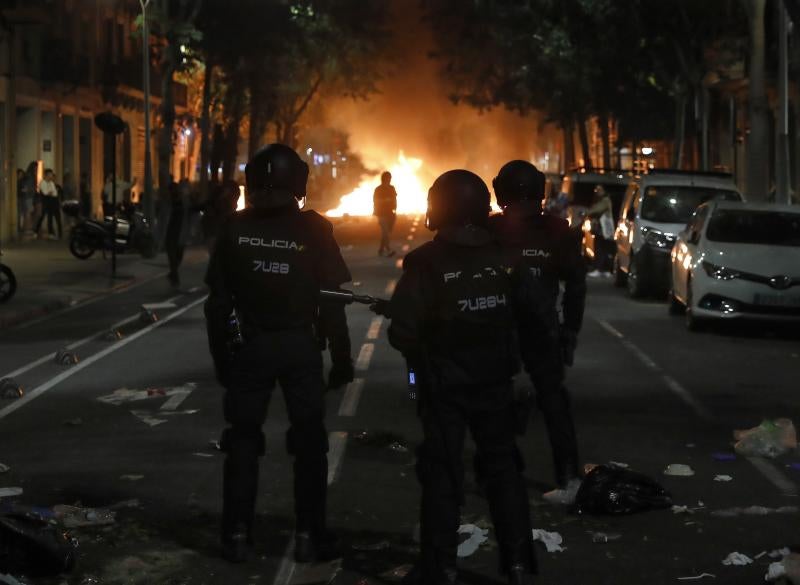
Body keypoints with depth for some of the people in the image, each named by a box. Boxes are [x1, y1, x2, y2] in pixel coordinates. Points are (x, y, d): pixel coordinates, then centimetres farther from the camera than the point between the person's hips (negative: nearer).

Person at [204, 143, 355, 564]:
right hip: (300, 346, -1)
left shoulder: (234, 228, -2)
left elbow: (218, 301, 1)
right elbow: (332, 301, -6)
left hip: (249, 346, 1)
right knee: (308, 440, 8)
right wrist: (342, 359, 2)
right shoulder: (314, 229, -7)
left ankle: (237, 534, 12)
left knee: (242, 438, 11)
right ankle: (309, 535, 9)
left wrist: (220, 356, 10)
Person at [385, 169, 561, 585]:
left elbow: (403, 332, -19)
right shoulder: (503, 257, -3)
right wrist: (545, 364, 15)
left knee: (442, 473, 7)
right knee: (502, 468, 14)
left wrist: (422, 360, 3)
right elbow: (541, 317, -1)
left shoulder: (425, 262, -14)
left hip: (443, 384, -3)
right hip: (494, 381, 3)